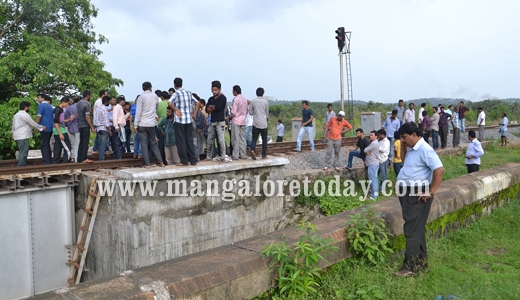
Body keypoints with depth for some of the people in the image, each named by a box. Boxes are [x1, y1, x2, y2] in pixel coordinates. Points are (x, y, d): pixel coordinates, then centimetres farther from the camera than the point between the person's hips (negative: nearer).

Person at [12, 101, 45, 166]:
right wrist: (42, 127, 4)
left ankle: (22, 165, 17)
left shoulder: (16, 115, 18)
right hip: (23, 136, -10)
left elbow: (13, 125, 22)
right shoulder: (25, 115, -11)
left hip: (17, 136, 10)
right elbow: (33, 124, -7)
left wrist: (13, 133, 29)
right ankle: (21, 166, -10)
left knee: (21, 151, 14)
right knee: (23, 152, -9)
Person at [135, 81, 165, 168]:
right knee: (153, 143, 13)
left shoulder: (141, 97, -7)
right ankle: (160, 162, 9)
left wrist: (135, 125, -7)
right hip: (152, 123, 4)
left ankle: (147, 164, -2)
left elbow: (138, 112, -9)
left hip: (142, 124, -4)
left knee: (144, 144, 0)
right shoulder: (155, 96, 5)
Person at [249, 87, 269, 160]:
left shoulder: (253, 101, -1)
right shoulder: (265, 101, -2)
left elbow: (250, 112, 4)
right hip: (263, 124, -1)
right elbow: (267, 113, 7)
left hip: (256, 123, 1)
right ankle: (264, 155, 10)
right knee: (264, 139, 7)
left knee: (254, 138, 6)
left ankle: (252, 150, -19)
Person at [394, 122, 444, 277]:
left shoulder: (424, 150, -17)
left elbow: (439, 170, -26)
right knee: (416, 229, 16)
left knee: (412, 231, -5)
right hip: (409, 194, 10)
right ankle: (421, 262, 27)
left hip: (417, 195, -10)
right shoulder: (412, 149, 13)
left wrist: (430, 192, -23)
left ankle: (411, 267, 2)